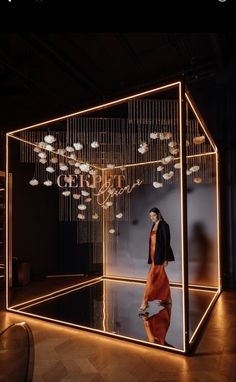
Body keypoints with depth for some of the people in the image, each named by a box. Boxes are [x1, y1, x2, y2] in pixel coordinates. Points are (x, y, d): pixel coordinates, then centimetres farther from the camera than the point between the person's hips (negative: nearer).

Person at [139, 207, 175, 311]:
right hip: (153, 254, 8)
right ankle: (166, 298, 27)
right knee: (161, 277, 15)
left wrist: (166, 258, -17)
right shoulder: (154, 225, 13)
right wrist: (151, 256, 17)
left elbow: (167, 241, -15)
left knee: (152, 276, -8)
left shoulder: (164, 225, -11)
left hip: (160, 254, -8)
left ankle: (145, 301, -4)